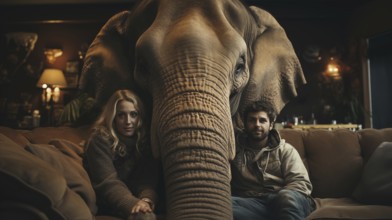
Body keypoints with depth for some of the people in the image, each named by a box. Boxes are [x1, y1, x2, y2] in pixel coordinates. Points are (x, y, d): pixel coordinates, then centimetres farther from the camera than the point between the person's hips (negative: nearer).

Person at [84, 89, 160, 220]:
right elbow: (108, 183, -23)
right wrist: (134, 204, -40)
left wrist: (147, 199, -35)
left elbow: (148, 178, -12)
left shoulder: (144, 141, 1)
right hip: (107, 203, -5)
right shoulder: (100, 140, -12)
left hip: (131, 196, 5)